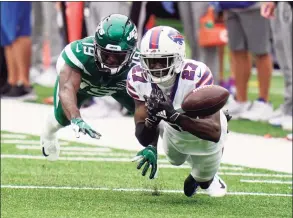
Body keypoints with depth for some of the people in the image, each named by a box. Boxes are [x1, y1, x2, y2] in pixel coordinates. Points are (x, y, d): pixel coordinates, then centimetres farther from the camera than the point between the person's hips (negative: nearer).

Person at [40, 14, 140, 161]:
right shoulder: (80, 53, -48)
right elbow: (67, 88, -59)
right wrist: (76, 120, -77)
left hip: (117, 86, 1)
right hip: (78, 78, -1)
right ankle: (49, 133, 37)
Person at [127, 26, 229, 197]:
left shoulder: (197, 75, -44)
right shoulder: (137, 78, -31)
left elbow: (214, 131, -51)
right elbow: (143, 138, -27)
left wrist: (174, 116, -63)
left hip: (202, 122, -2)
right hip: (174, 128, 3)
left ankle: (206, 178, 19)